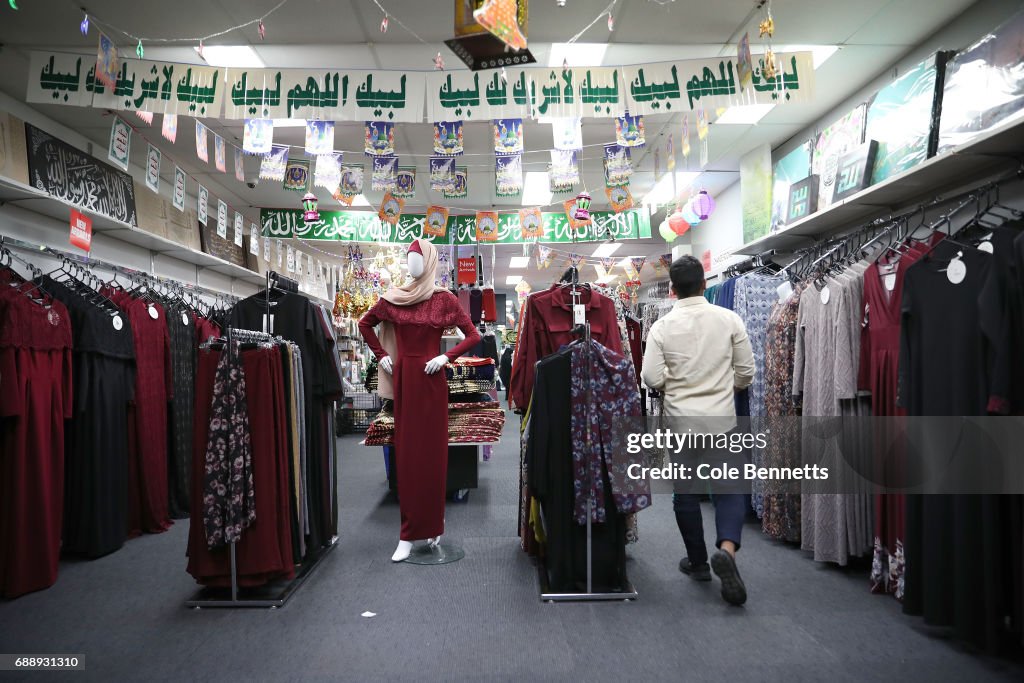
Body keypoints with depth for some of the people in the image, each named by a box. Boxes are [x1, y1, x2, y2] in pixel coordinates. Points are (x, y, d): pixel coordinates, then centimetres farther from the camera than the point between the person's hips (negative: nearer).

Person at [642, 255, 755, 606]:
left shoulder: (662, 327, -7)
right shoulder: (729, 319, -4)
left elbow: (651, 377, -11)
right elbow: (746, 372, -1)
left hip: (680, 420, 0)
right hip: (722, 419, 0)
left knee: (686, 492, 13)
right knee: (729, 490, 10)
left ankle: (698, 561, 25)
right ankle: (727, 548, -14)